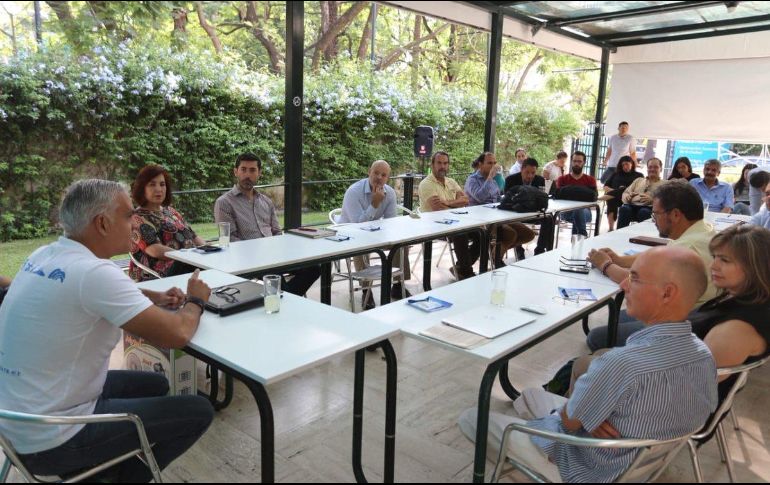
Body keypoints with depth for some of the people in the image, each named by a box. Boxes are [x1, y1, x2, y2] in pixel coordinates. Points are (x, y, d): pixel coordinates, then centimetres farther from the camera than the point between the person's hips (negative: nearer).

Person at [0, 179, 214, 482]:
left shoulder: (45, 256, 1)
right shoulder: (93, 272, -27)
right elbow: (177, 335, -25)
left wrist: (152, 297, 7)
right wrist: (196, 300, -3)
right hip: (50, 441, -9)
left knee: (155, 385, 21)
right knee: (198, 412, -3)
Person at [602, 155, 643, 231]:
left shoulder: (639, 175, 23)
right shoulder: (616, 174, 32)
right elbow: (605, 186, 21)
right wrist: (613, 191, -4)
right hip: (614, 197, 2)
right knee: (611, 198, -35)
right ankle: (611, 228, -43)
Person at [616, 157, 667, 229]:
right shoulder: (639, 180, 31)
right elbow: (625, 193, 24)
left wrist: (651, 199, -17)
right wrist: (627, 196, -3)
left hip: (650, 208, -3)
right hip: (632, 205, 3)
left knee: (644, 212, -39)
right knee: (624, 209, -33)